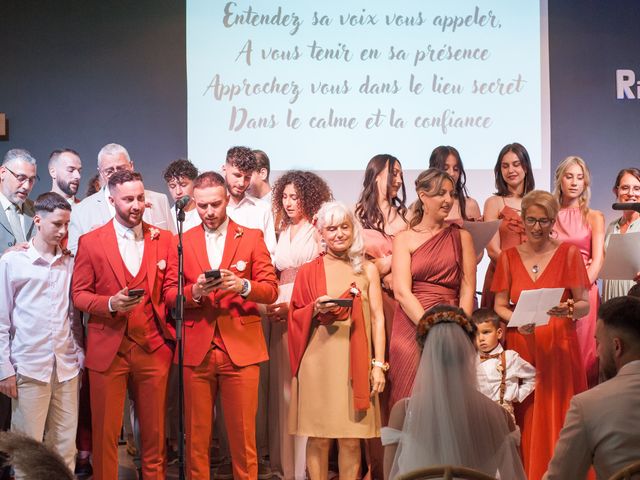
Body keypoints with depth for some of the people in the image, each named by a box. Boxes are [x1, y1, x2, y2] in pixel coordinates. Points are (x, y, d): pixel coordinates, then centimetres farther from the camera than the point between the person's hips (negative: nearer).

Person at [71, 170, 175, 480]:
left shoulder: (164, 239, 6)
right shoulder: (90, 242, 1)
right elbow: (79, 294, 2)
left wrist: (168, 330, -5)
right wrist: (111, 303, -16)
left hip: (153, 347, 2)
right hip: (108, 349, -1)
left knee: (154, 429, 7)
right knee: (105, 431, 3)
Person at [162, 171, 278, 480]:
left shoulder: (252, 237, 6)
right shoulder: (182, 241, 8)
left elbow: (271, 290, 1)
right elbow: (169, 294, 4)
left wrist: (242, 285, -18)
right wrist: (195, 291, -16)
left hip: (241, 349, -1)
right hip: (196, 350, 1)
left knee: (242, 434, 0)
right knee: (196, 434, 5)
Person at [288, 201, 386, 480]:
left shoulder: (367, 270, 9)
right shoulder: (308, 271, 6)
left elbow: (377, 318, 6)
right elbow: (296, 318, 8)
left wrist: (378, 364, -1)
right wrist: (316, 309, -13)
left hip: (355, 361, 1)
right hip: (318, 362, -1)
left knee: (351, 440, 1)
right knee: (318, 437, 1)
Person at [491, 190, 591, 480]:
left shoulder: (569, 253, 1)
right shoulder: (508, 257, 7)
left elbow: (584, 305, 1)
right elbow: (499, 306, 7)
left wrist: (569, 310, -21)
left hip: (559, 347, -1)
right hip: (521, 346, 2)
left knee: (556, 417, -4)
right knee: (525, 420, -1)